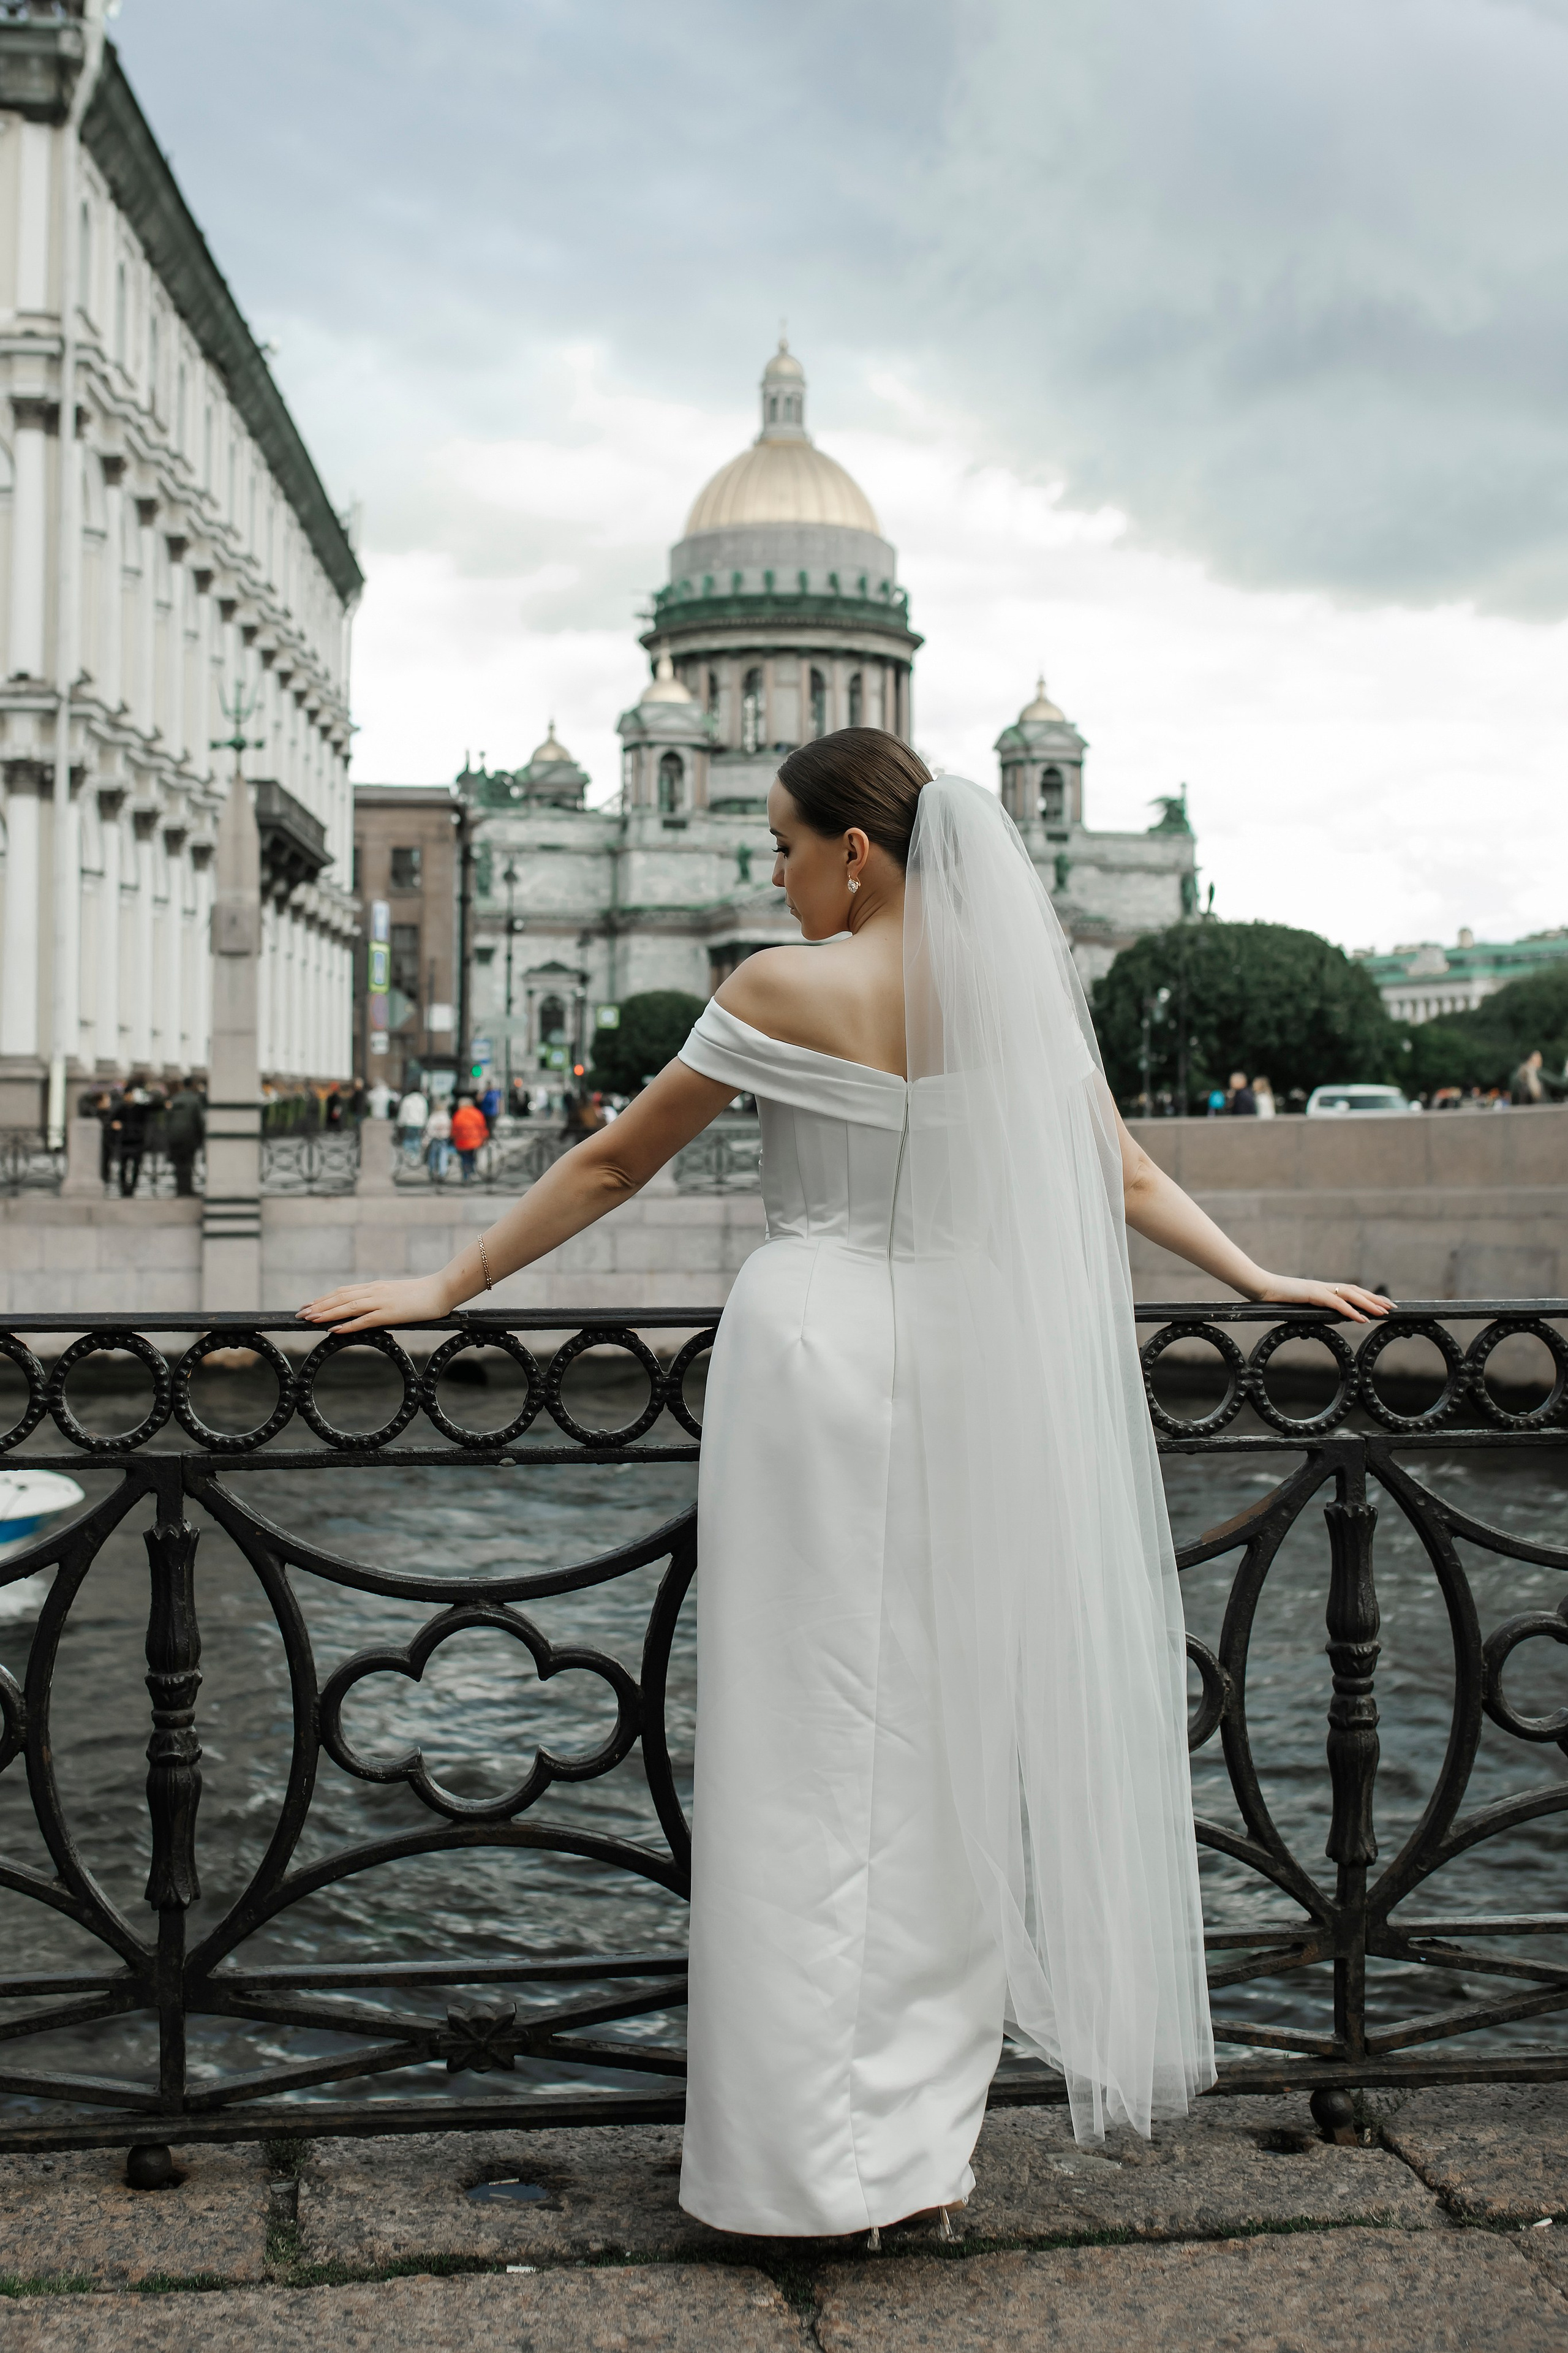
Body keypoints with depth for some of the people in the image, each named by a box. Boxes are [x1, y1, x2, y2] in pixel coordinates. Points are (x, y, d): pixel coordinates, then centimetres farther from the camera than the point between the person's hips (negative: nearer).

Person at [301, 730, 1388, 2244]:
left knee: (810, 1748, 2)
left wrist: (445, 1289, 9)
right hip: (964, 1366, 5)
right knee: (942, 1744, 10)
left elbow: (612, 1165, -1)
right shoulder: (1016, 985, 6)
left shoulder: (786, 991, -6)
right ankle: (923, 2142, 17)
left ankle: (817, 2148, 6)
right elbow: (1123, 1178, 13)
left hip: (813, 1348, -4)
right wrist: (1267, 1284, 26)